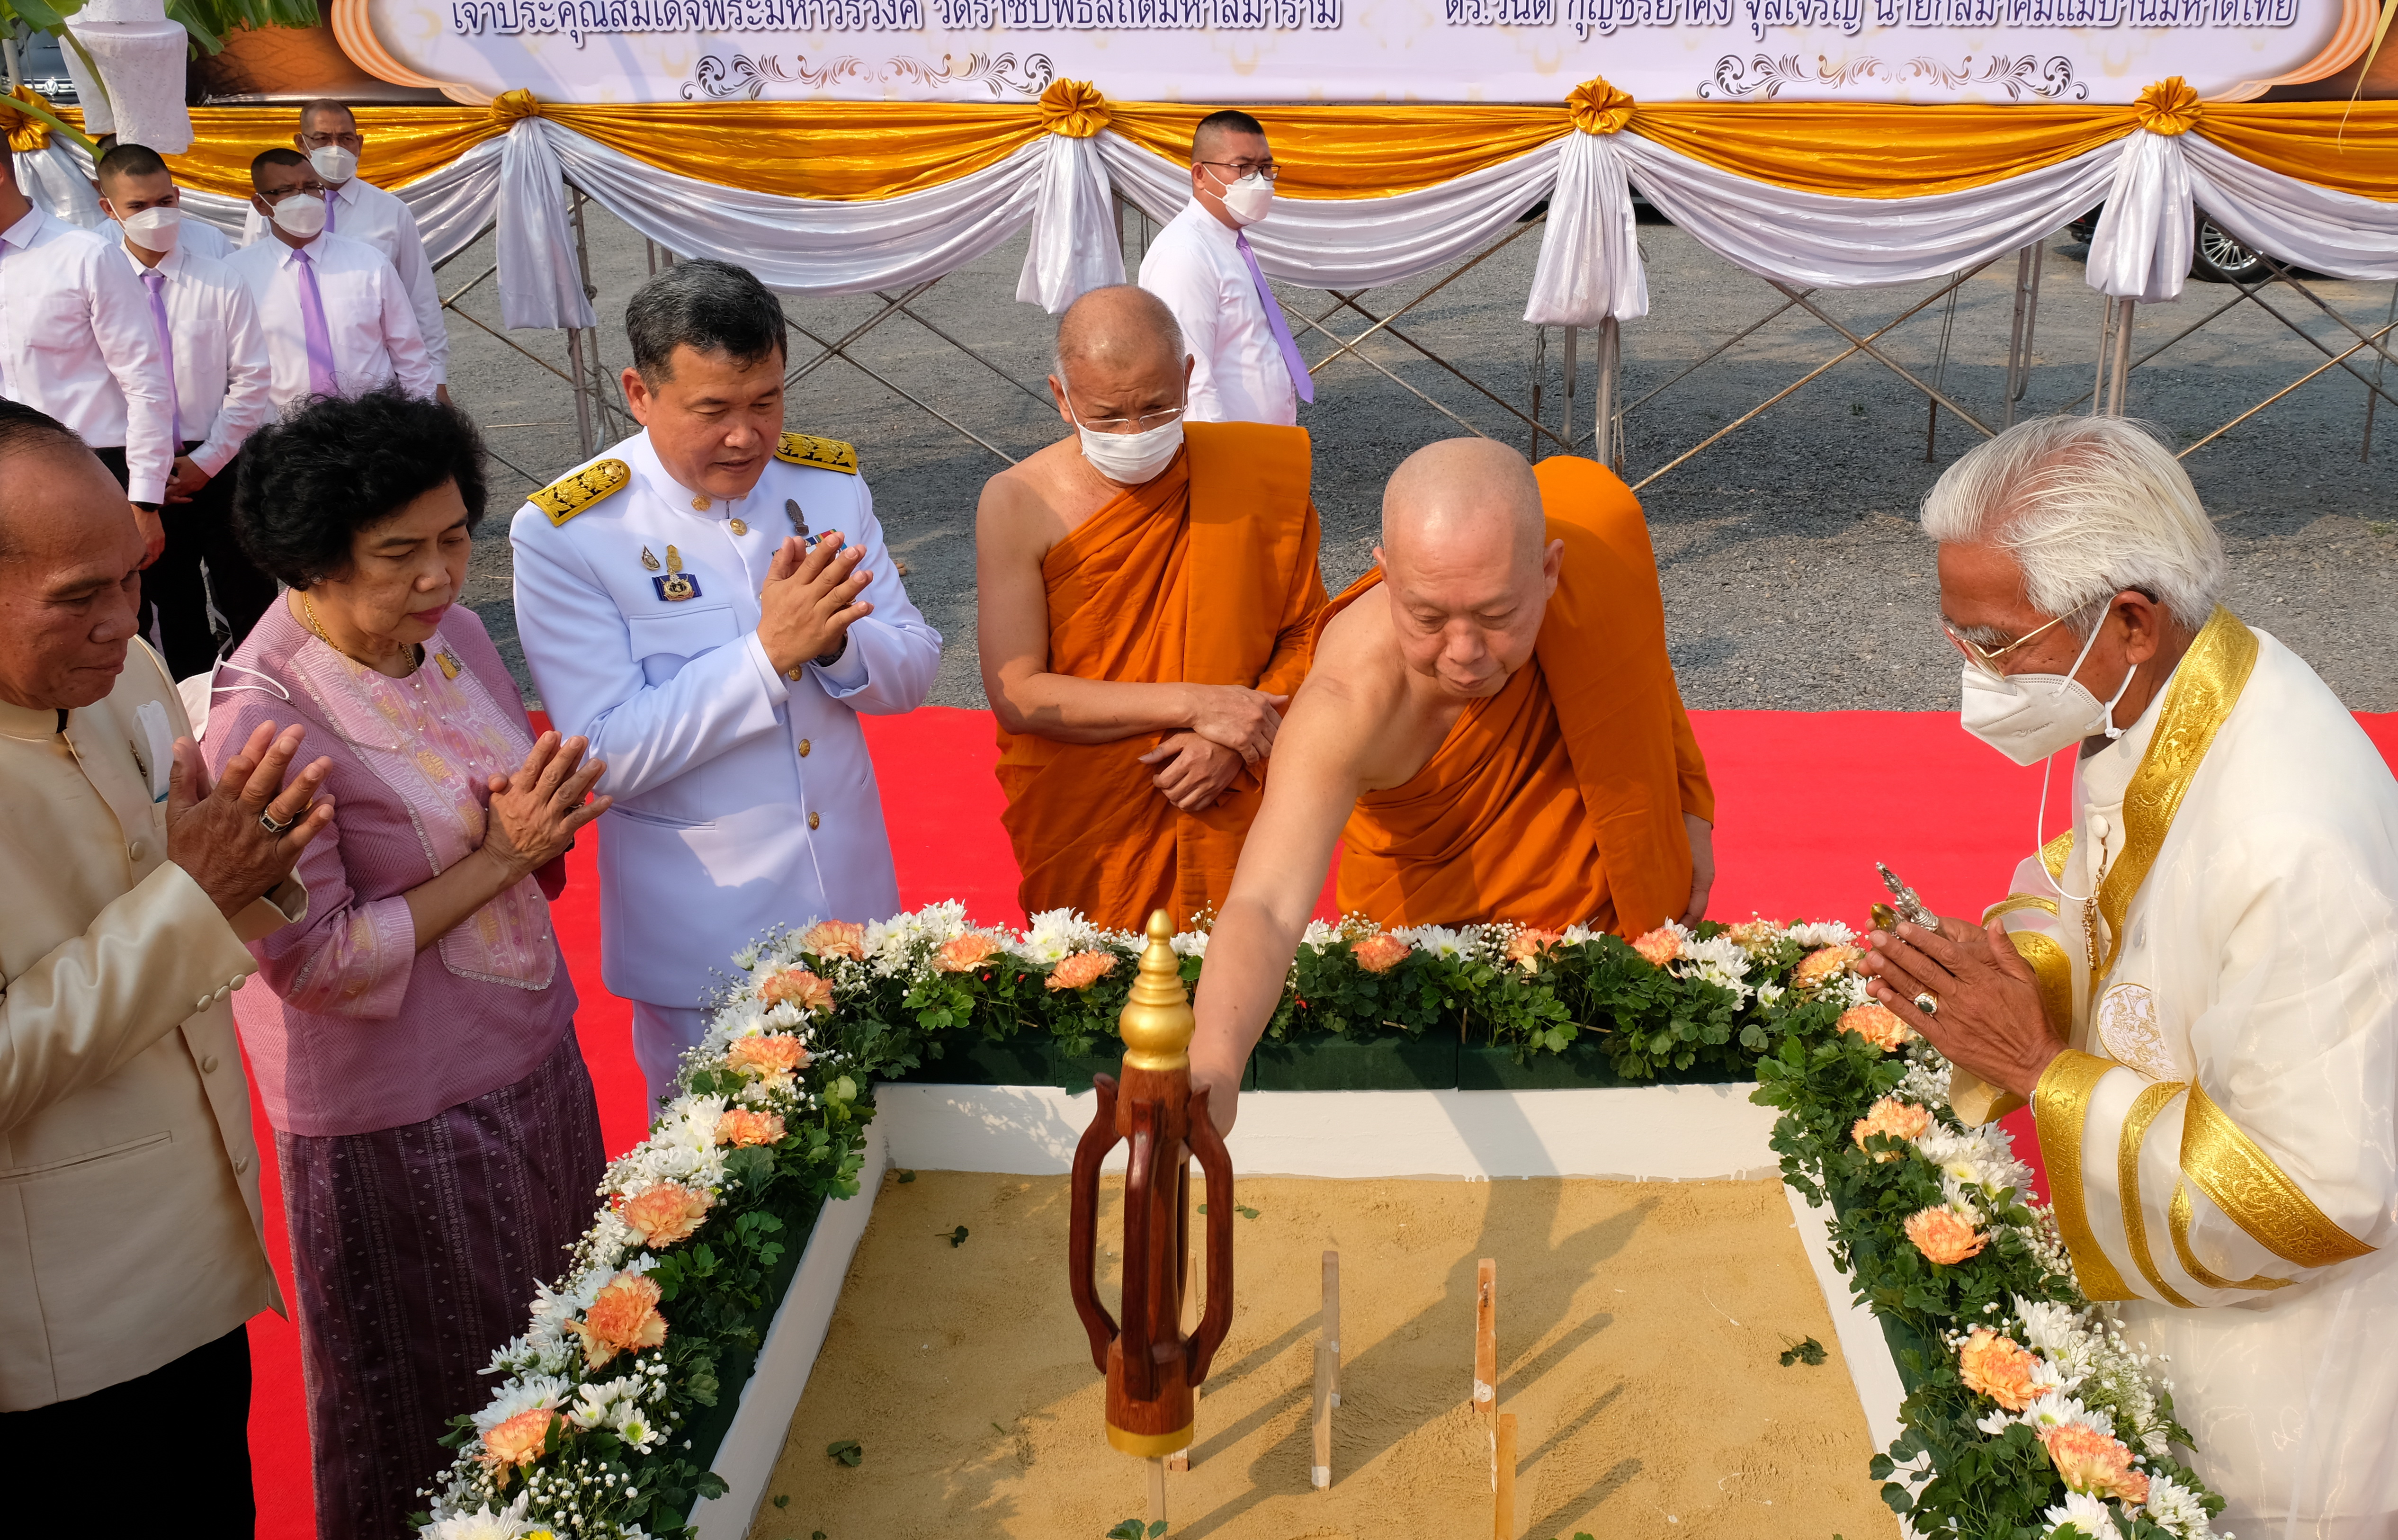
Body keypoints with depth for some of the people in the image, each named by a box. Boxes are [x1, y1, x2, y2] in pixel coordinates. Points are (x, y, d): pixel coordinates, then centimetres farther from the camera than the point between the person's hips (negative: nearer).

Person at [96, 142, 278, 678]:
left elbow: (252, 380, -4)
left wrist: (205, 461, -9)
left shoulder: (221, 282, -4)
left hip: (221, 466, -1)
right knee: (171, 600, 13)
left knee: (246, 594, 4)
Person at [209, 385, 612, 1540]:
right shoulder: (262, 720, -24)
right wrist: (498, 857, -22)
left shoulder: (453, 633, -3)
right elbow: (314, 964, -22)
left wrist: (542, 816, -13)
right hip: (399, 1116, -7)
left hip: (532, 1053, 7)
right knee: (439, 1399, 14)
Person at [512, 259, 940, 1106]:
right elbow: (605, 753, -20)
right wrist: (769, 650, -28)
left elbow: (914, 671, 0)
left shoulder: (831, 482, -3)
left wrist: (836, 642, -23)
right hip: (701, 934, -4)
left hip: (852, 902, 4)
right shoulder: (565, 534, -17)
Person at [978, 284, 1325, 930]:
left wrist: (1234, 743, -14)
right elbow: (1016, 695, -15)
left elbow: (1307, 635, 3)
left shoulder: (1258, 476, -5)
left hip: (1232, 823, 1)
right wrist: (1193, 705, -19)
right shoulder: (1019, 503, -10)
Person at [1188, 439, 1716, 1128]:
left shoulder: (1595, 529, -30)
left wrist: (1687, 809, -2)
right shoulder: (1350, 702, -42)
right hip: (1435, 913, -5)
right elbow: (1267, 907, -52)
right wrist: (1212, 1064, -71)